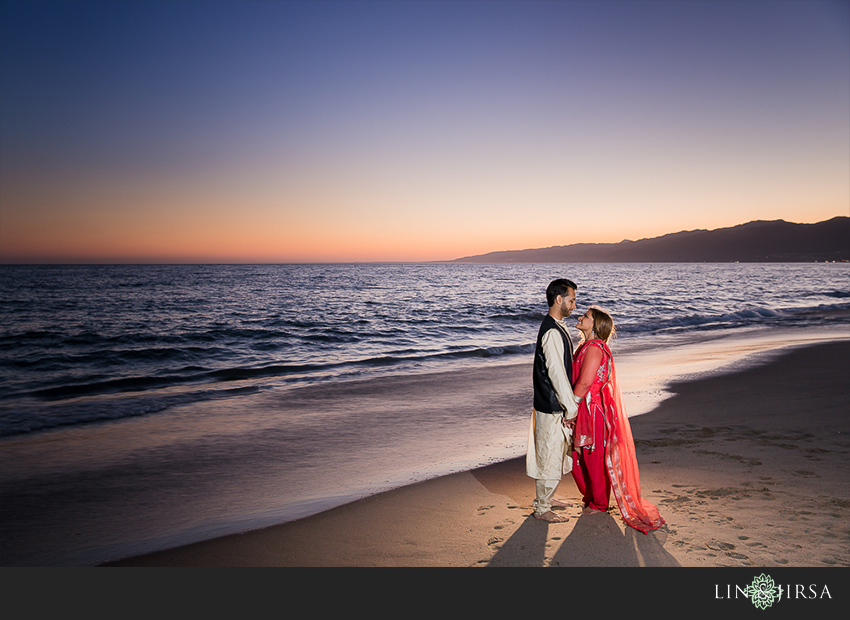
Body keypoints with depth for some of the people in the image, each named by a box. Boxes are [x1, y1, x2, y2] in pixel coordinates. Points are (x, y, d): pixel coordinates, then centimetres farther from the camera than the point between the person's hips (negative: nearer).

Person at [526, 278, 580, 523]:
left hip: (551, 404, 10)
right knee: (550, 456, 2)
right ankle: (542, 509, 15)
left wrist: (569, 406, 18)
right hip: (552, 407, -10)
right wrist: (570, 409, -16)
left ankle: (545, 498, 37)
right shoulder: (552, 333, -23)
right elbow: (557, 374, -23)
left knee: (551, 454, 21)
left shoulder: (556, 327, 10)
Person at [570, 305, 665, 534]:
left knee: (594, 457, 4)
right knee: (579, 455, 16)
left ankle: (599, 504, 20)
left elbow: (584, 382, -23)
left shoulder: (595, 348, -19)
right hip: (585, 409, 9)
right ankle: (591, 497, 32)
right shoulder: (586, 346, 11)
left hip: (594, 410, -9)